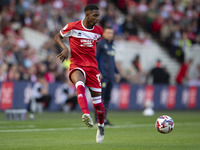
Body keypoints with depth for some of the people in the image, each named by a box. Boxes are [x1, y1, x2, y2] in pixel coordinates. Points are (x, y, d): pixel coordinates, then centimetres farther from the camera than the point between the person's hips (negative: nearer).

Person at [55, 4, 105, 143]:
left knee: (97, 102, 3)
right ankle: (86, 115, -54)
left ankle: (101, 127, 28)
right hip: (76, 65, -3)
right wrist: (65, 48, -10)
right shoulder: (73, 27, -6)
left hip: (92, 66, 3)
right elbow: (58, 36, 7)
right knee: (80, 85, -38)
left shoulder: (99, 31, 5)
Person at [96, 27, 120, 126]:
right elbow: (95, 58, -11)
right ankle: (98, 119, -7)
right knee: (100, 97, -8)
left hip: (111, 75, 8)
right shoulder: (100, 44, -6)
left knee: (107, 98, 8)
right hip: (103, 75, -8)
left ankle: (104, 118, 13)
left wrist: (116, 72, 24)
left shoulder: (112, 45, 18)